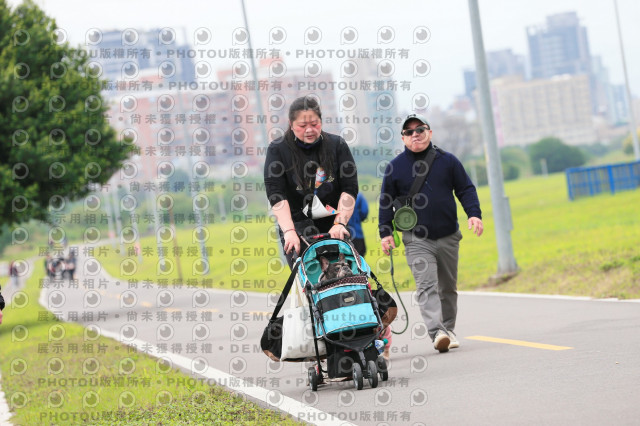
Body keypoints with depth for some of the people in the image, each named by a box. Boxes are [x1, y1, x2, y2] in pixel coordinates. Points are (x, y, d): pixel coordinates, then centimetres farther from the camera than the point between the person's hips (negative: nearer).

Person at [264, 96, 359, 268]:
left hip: (331, 223, 2)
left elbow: (350, 188, -2)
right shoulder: (278, 149, -1)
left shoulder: (337, 145, 4)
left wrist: (340, 223, -15)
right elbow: (276, 193, -11)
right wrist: (289, 231, -23)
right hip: (296, 224, -2)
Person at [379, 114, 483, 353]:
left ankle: (448, 329, 26)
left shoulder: (447, 161, 4)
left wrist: (474, 214, -7)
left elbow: (465, 190, 8)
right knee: (426, 285, -17)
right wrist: (386, 232, 0)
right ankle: (437, 332, -29)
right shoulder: (394, 167, 2)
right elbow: (386, 201, 7)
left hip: (448, 237, 2)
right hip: (416, 240, -2)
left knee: (448, 286, 12)